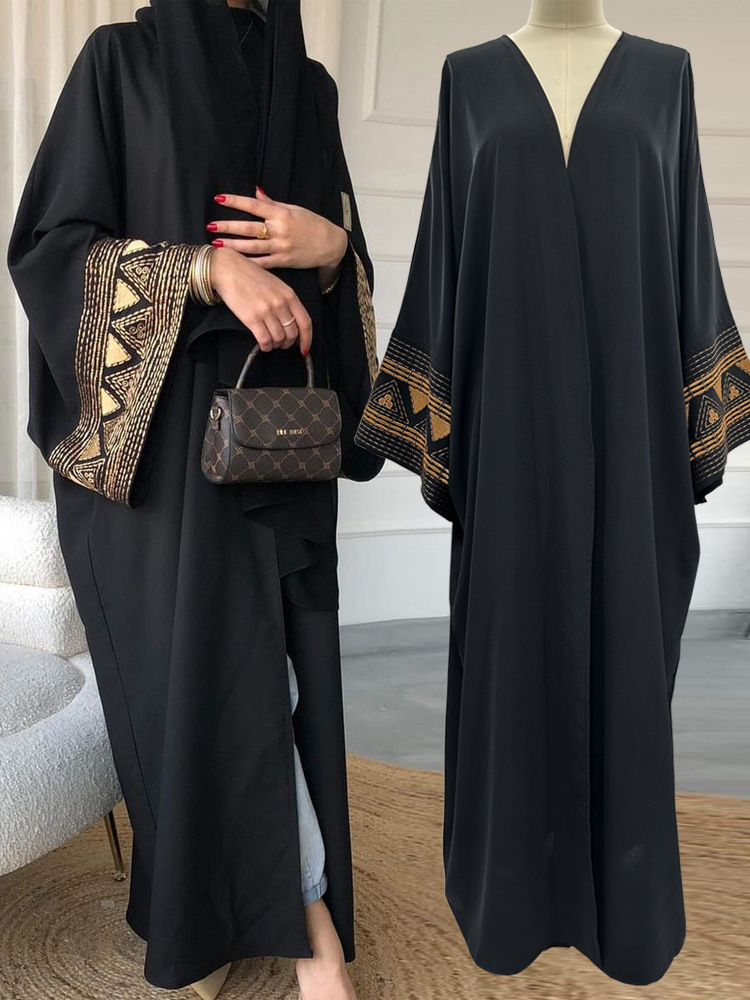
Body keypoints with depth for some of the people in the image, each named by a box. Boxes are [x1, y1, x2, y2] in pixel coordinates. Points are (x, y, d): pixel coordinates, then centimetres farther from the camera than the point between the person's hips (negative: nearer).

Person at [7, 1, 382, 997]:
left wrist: (328, 245, -8)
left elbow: (343, 251, 16)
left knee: (271, 663, 3)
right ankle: (309, 913, 13)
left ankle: (299, 911, 22)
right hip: (160, 430, -3)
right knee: (199, 666, -3)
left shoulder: (309, 85, 14)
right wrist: (209, 268, -18)